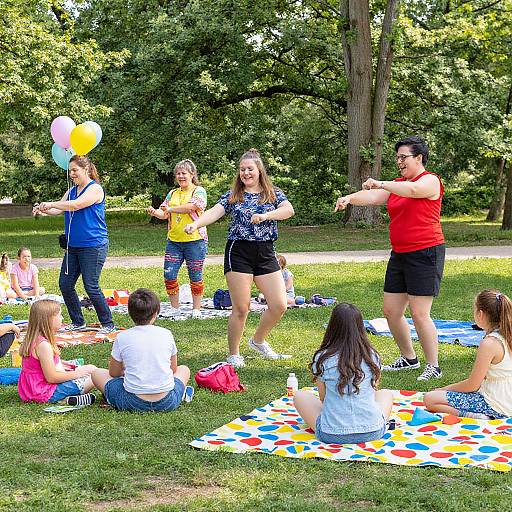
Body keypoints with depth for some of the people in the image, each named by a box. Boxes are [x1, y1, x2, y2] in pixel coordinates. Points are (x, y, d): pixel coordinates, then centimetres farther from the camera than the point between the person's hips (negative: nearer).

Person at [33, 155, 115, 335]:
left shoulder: (95, 189, -9)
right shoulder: (71, 191, 15)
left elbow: (76, 205, -22)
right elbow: (59, 210, 8)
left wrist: (51, 204, -18)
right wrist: (43, 210, -11)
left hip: (93, 246, -8)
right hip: (73, 246, 8)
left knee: (91, 287, -8)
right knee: (65, 284, 6)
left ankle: (108, 324, 6)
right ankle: (78, 323, 19)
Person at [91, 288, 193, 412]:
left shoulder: (122, 338, -5)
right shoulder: (166, 334, -1)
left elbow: (114, 373, 9)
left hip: (133, 403, -1)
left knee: (97, 374, 20)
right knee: (184, 369, 31)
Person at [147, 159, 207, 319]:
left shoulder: (199, 191, -1)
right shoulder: (172, 194, 17)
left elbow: (191, 206, -17)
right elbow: (164, 213, 10)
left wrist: (170, 209, -8)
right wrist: (154, 212, -11)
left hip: (195, 240, -5)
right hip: (174, 240, 5)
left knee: (195, 276, 3)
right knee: (169, 274, 0)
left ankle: (196, 309, 14)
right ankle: (175, 308, 13)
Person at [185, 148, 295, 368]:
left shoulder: (273, 193, 8)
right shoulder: (232, 195, 7)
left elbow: (289, 210, -10)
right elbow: (214, 212, -7)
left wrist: (265, 215, -25)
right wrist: (195, 223, -26)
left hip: (265, 253, 2)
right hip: (238, 253, -2)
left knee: (279, 305, -2)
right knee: (241, 308, -2)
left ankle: (258, 340, 25)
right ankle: (233, 355, 13)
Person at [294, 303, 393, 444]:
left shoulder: (322, 358, -5)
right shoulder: (372, 356, 2)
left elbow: (323, 398, 7)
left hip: (332, 436, -2)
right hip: (373, 432, 2)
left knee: (299, 396, 23)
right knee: (386, 393, 32)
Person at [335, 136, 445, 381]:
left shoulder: (430, 180, -7)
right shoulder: (397, 184, 16)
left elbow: (412, 190, -30)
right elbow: (373, 196, 1)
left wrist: (381, 184, -32)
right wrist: (350, 198, -17)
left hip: (425, 253, -8)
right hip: (399, 255, 8)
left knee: (419, 314, -9)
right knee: (390, 310, 10)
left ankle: (433, 366, 5)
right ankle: (408, 358, 26)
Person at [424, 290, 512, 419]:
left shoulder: (489, 343, -22)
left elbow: (472, 385, -17)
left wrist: (444, 389, -1)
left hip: (494, 406, -9)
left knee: (430, 399, -10)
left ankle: (472, 415, -18)